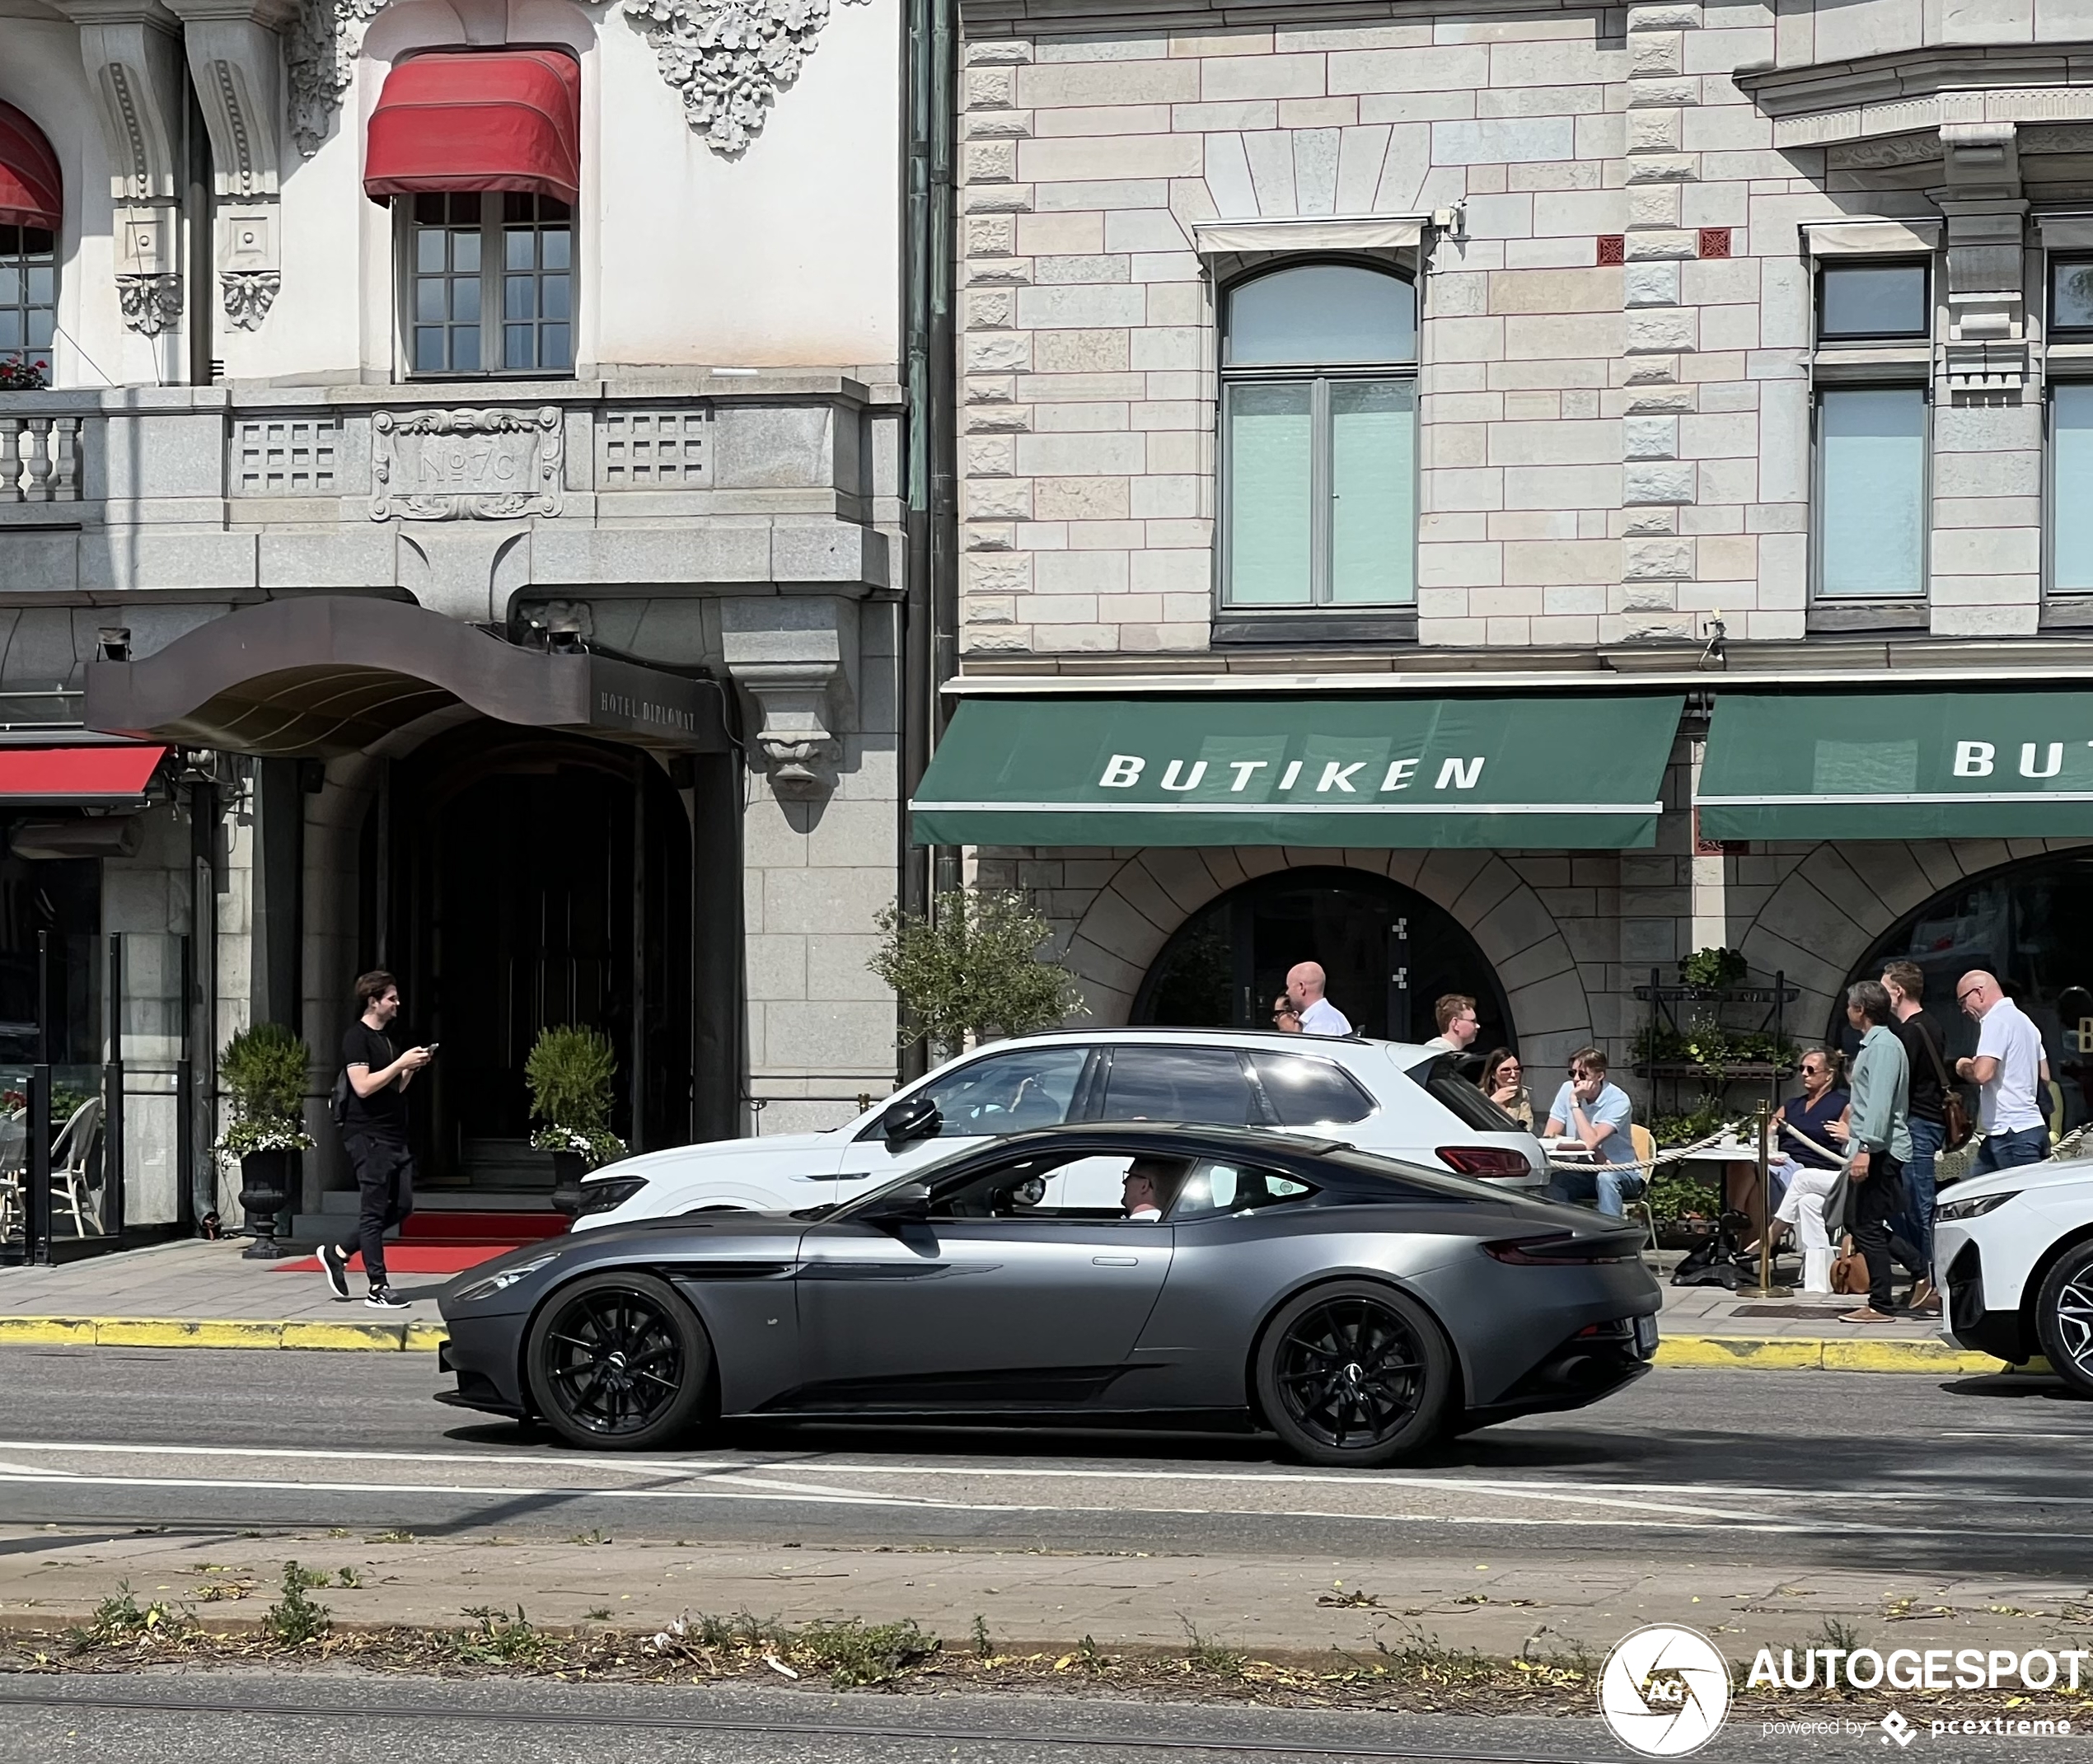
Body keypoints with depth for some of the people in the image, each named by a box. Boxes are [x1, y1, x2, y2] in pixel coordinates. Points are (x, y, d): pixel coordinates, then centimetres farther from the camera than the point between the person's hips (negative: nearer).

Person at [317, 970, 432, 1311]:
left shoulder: (384, 1037, 20)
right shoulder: (357, 1037, -9)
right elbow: (364, 1086, -19)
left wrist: (411, 1069, 7)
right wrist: (402, 1063, -16)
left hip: (393, 1136, 9)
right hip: (368, 1136, -9)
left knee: (402, 1206, 8)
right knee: (374, 1211, -6)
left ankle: (338, 1253, 19)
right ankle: (378, 1288, -4)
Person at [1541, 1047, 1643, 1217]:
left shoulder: (1617, 1100, -16)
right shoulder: (1567, 1090, -1)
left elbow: (1590, 1142, -27)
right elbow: (1548, 1136, -7)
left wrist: (1575, 1103, -20)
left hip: (1621, 1173, -3)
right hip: (1582, 1174, 3)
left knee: (1605, 1178, -38)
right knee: (1551, 1180, -28)